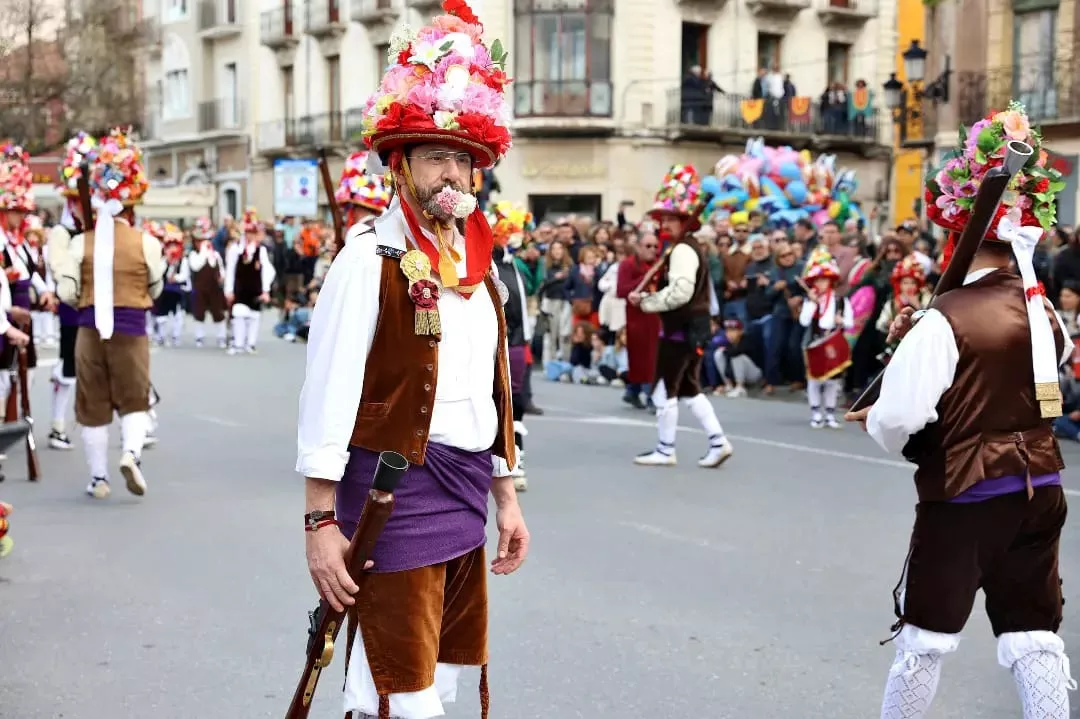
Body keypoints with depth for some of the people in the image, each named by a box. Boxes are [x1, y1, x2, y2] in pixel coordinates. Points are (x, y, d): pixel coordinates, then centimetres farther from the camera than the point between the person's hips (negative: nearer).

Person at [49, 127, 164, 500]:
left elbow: (68, 294, -5)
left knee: (94, 405, 11)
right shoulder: (146, 243, -4)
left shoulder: (80, 242, -3)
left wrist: (57, 261, 12)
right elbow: (155, 291, 7)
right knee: (134, 400, 10)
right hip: (131, 330, -1)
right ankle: (131, 452, -18)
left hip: (91, 329, 1)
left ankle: (98, 477, 16)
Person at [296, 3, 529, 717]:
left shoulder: (480, 266, 12)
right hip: (396, 491, -7)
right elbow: (328, 397, -14)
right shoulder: (371, 260, -10)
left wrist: (506, 498, 18)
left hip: (467, 494, 7)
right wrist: (322, 523, -17)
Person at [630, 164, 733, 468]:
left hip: (681, 328, -10)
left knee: (664, 389, -1)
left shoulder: (682, 250, -17)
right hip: (692, 326, 10)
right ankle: (718, 441, 10)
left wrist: (645, 301, -15)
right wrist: (647, 297, 4)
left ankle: (665, 450, 7)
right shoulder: (691, 248, 15)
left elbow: (679, 293, -27)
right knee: (689, 389, 15)